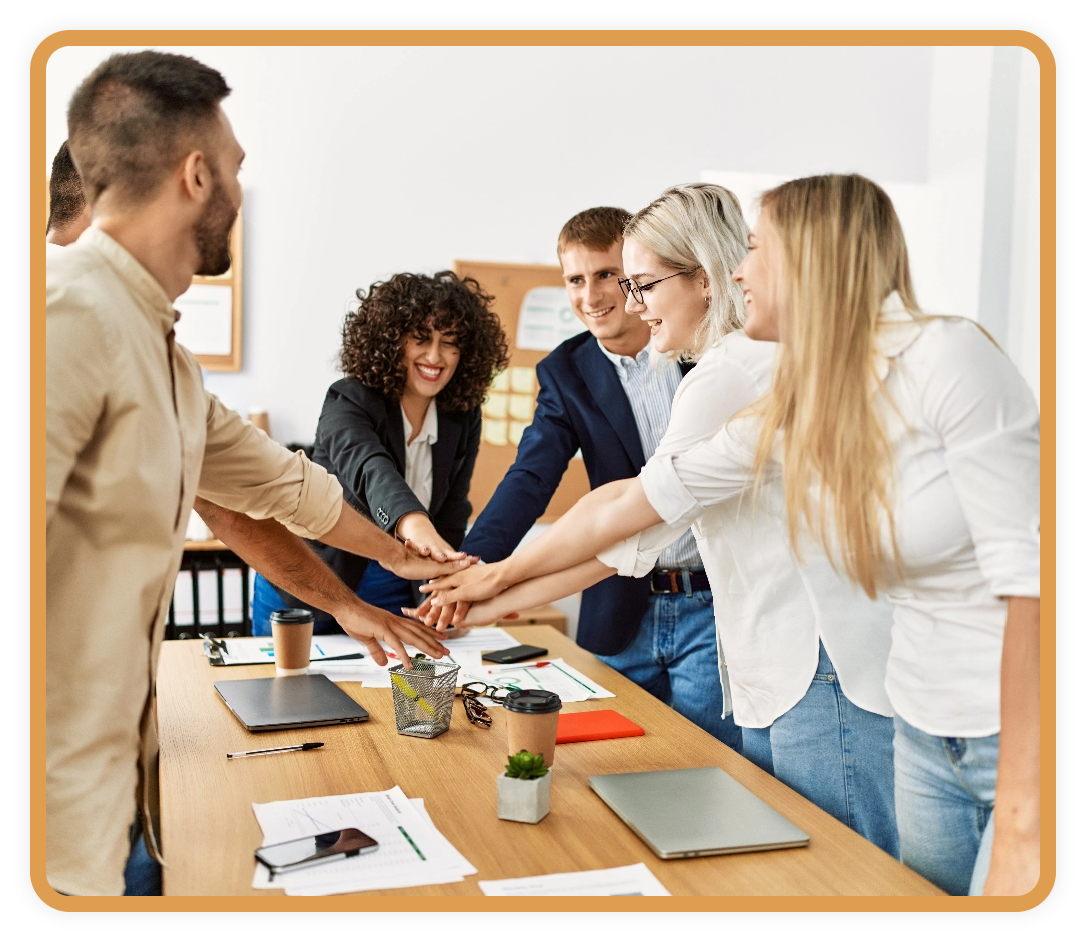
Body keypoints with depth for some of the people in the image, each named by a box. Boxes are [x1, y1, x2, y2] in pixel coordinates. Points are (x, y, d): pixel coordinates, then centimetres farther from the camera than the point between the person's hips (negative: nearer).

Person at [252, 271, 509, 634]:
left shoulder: (463, 418, -4)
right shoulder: (348, 401, -20)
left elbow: (451, 517, -3)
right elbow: (369, 468, -41)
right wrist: (414, 524, -61)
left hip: (395, 597, 4)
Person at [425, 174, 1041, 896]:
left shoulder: (945, 358, -18)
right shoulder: (784, 419, 3)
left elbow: (1028, 574, -23)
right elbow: (626, 503, 11)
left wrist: (1019, 831, -25)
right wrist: (499, 577, 20)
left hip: (1026, 733, -6)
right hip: (925, 732, 6)